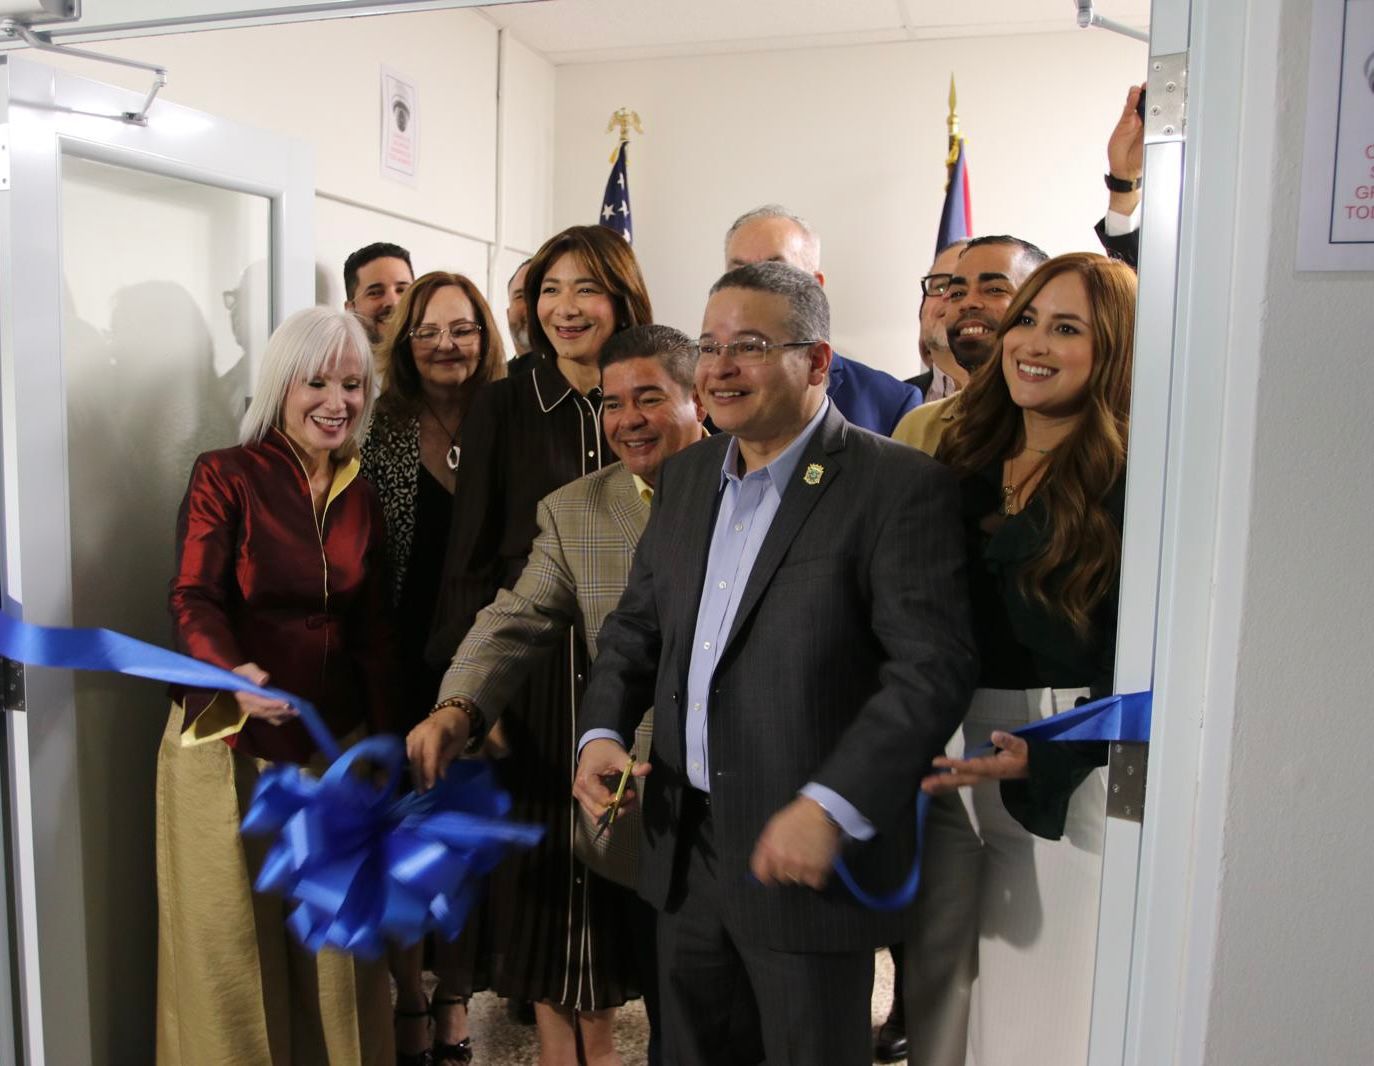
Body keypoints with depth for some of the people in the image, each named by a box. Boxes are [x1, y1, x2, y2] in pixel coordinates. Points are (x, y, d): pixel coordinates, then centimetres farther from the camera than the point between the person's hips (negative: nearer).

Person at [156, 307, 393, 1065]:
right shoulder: (223, 476, -8)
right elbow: (193, 599, -17)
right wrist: (233, 673, -37)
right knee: (232, 937, 9)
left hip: (336, 742, 4)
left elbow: (372, 631, 6)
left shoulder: (361, 497, 5)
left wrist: (383, 743, 4)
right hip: (231, 744, -3)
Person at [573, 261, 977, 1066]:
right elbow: (637, 624, 14)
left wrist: (831, 806, -26)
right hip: (683, 845, 6)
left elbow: (934, 667, -20)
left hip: (808, 855, -6)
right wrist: (602, 731, -1)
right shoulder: (687, 475, 8)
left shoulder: (900, 486, -14)